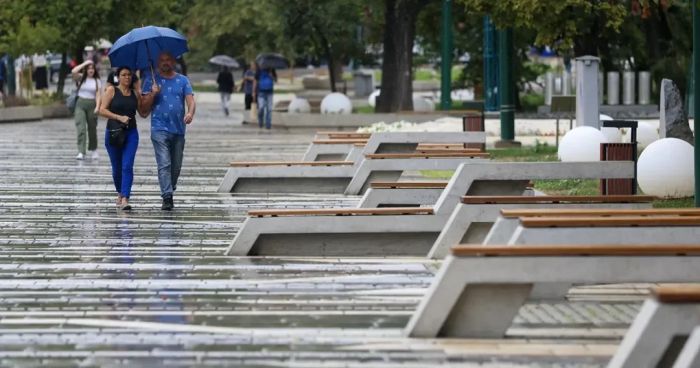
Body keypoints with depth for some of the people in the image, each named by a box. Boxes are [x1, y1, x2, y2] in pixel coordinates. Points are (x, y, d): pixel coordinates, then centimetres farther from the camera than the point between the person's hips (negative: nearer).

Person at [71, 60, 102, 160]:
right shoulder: (81, 78, 6)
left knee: (92, 128, 10)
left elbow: (98, 95, -2)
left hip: (92, 104, 0)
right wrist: (84, 63, -7)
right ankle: (81, 152, -18)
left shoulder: (97, 81, 5)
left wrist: (97, 107, -15)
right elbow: (74, 71, -12)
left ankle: (93, 150, 31)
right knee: (80, 127, -12)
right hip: (80, 104, 0)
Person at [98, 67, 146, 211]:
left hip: (131, 133, 1)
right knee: (117, 168, 9)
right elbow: (102, 110, -5)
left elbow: (143, 113, 11)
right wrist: (119, 117, -15)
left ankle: (125, 199, -21)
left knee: (127, 166, -14)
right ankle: (120, 193, 34)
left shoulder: (135, 93, 9)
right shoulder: (112, 90, 1)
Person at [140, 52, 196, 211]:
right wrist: (153, 94, -13)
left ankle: (170, 192, 25)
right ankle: (167, 198, -20)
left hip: (179, 130, 3)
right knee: (164, 165, -15)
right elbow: (144, 108, 5)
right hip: (160, 129, -3)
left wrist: (190, 113, -21)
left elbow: (190, 100, 0)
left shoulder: (183, 80, 12)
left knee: (176, 167, 8)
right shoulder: (151, 81, 8)